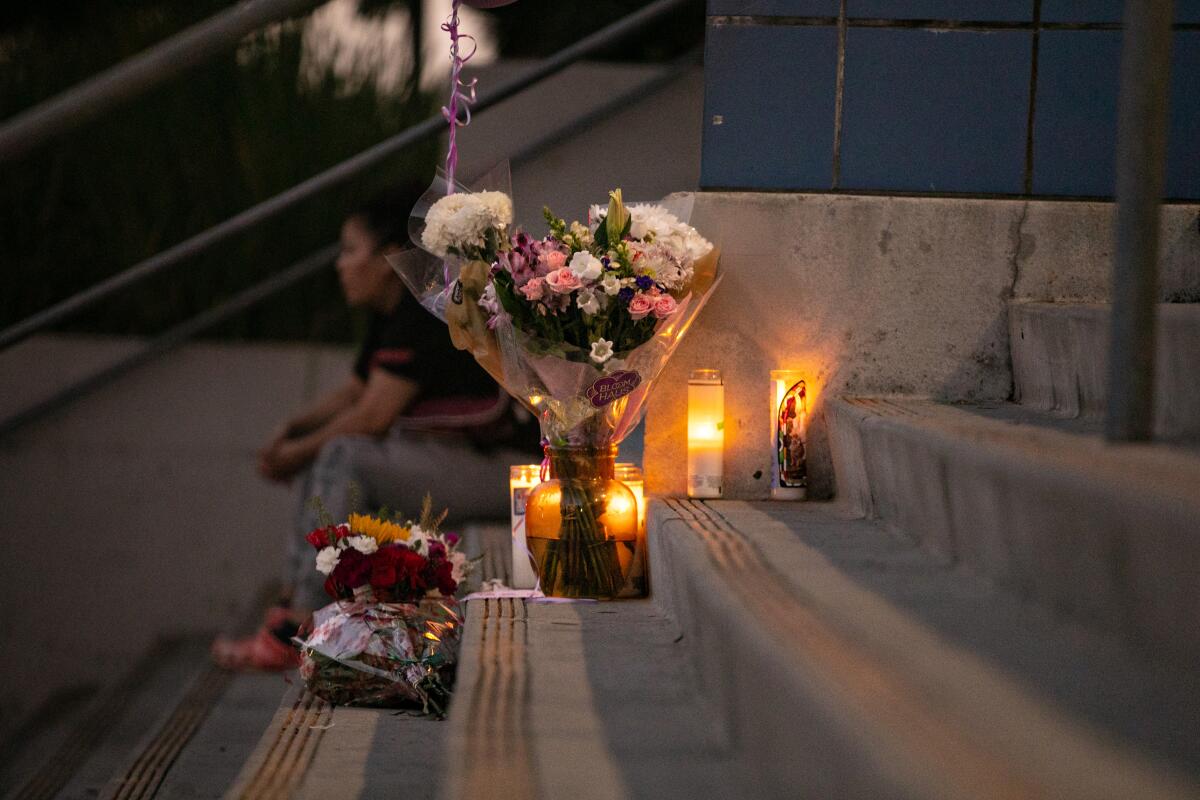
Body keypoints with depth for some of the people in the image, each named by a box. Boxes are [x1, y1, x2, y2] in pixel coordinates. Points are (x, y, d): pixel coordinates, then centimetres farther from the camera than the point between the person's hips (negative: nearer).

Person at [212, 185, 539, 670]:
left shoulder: (424, 315, -19)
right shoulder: (392, 314, 12)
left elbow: (372, 415, -21)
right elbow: (353, 393, 21)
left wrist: (301, 451, -8)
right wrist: (294, 428, 4)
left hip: (498, 469, -11)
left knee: (345, 456, -24)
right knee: (322, 452, 9)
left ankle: (296, 634, -23)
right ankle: (291, 602, -2)